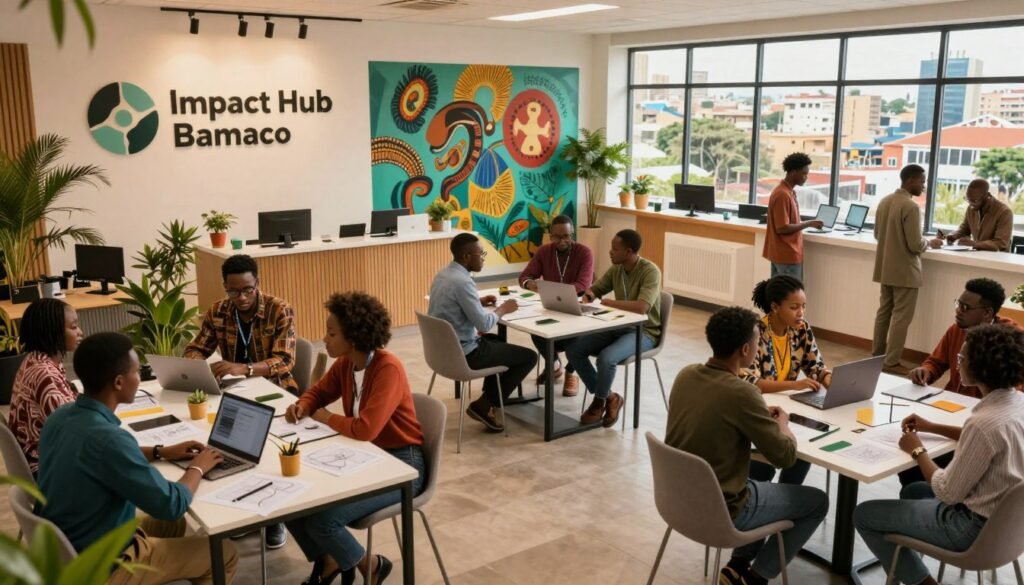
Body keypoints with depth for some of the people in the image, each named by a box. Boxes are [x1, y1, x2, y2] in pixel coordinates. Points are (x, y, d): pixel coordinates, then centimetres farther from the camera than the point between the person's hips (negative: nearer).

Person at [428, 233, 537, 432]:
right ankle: (483, 406, 2)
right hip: (463, 353, -10)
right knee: (529, 357, 0)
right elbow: (484, 325, -23)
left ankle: (489, 399, 29)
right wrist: (502, 309, -5)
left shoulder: (442, 274, 5)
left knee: (497, 341, 34)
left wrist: (479, 302, 13)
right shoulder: (462, 281, -24)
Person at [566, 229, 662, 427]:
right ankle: (608, 397, 3)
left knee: (606, 357, -33)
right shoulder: (616, 268, 2)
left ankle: (599, 401, -3)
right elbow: (595, 289, 15)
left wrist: (606, 302, -26)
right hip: (618, 326, 8)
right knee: (573, 350, -9)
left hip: (644, 331, -7)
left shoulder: (650, 271, -20)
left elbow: (641, 307, -33)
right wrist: (589, 294, -11)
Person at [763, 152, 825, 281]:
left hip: (782, 254, 10)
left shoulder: (788, 191, 12)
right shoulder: (782, 194, -19)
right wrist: (809, 223, -15)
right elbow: (782, 228, -22)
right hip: (787, 255, -10)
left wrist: (807, 223, 10)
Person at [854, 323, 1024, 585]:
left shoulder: (985, 422, -32)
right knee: (912, 491, 32)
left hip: (976, 526, -9)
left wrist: (918, 451, -9)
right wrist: (932, 427, 15)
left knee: (864, 515, 0)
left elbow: (948, 493, -23)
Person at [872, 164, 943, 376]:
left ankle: (877, 355, 25)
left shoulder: (885, 201, 4)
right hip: (904, 270, -8)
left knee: (884, 311, 17)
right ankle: (891, 362, 4)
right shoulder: (910, 206, -20)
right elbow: (915, 245, -20)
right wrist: (930, 243, -1)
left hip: (885, 268, 8)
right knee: (901, 316, 0)